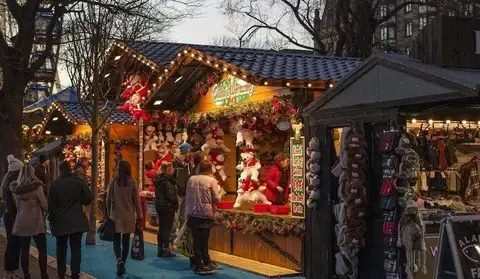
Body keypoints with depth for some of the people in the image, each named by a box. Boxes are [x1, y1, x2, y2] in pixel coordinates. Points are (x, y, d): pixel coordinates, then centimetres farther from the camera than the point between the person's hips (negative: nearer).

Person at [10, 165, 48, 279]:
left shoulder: (15, 188, 3)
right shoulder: (36, 187, -12)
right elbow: (44, 205, -8)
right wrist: (43, 209, 12)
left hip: (21, 222, 5)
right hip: (35, 222, -4)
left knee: (24, 250, 8)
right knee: (42, 250, 4)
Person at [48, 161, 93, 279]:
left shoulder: (55, 183, -6)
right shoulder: (79, 181, -5)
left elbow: (51, 203, -3)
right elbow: (89, 199, -3)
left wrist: (52, 219, 9)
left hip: (60, 221, 1)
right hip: (77, 221, -1)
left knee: (61, 248, 16)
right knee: (76, 248, 3)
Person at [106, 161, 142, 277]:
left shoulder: (113, 182, -5)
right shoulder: (132, 182, -5)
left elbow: (108, 200, 0)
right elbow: (137, 201, -2)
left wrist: (109, 213, 14)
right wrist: (139, 216, 5)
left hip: (116, 215, -1)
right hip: (129, 215, 1)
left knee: (116, 239, 5)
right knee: (126, 240, 11)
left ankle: (119, 260, -20)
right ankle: (122, 264, 16)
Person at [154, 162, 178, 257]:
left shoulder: (158, 179, 10)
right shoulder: (167, 180, -17)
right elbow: (171, 195, -22)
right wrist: (176, 203, -7)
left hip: (159, 205, 8)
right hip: (168, 206, -8)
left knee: (161, 228, 13)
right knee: (167, 229, -2)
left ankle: (160, 250, 19)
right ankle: (166, 251, 2)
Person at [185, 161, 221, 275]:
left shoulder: (191, 179, 3)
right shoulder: (211, 180, -8)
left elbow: (187, 197, 8)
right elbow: (217, 199, -8)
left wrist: (188, 212, 17)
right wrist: (218, 192, 13)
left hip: (193, 214, 3)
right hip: (206, 214, -3)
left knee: (196, 240, 7)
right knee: (204, 240, 6)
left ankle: (199, 265, 13)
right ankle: (205, 264, 12)